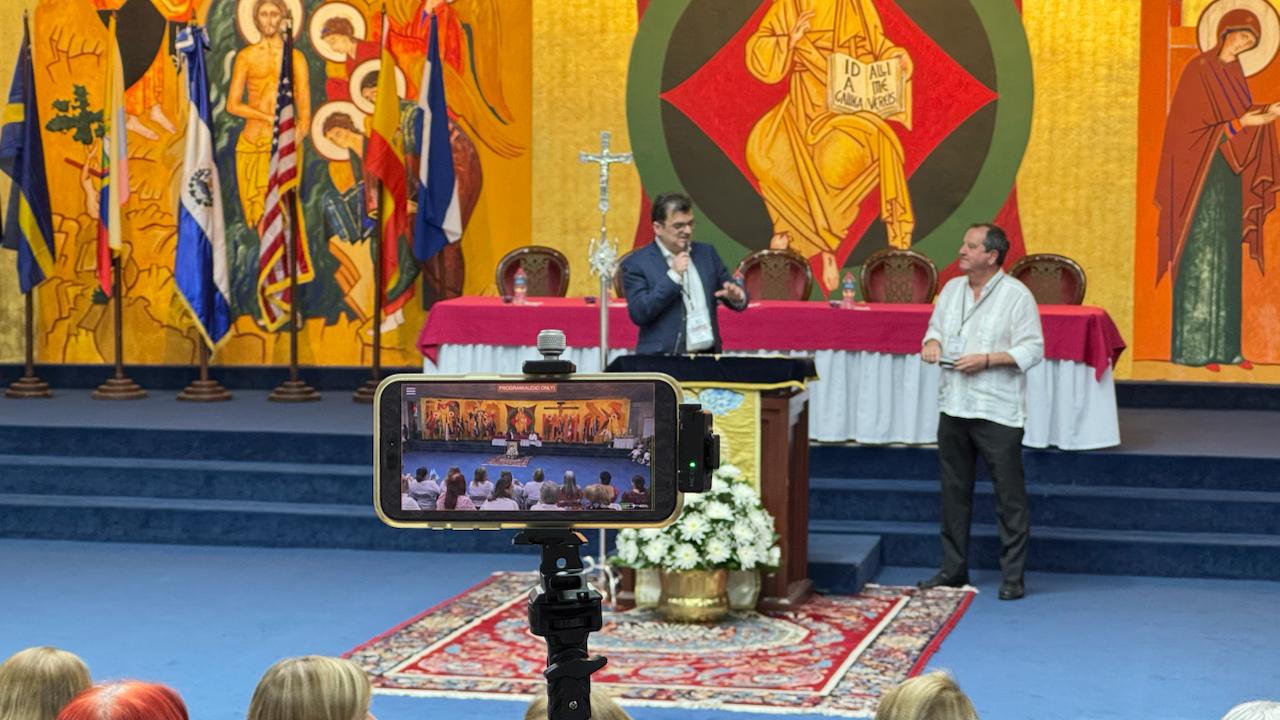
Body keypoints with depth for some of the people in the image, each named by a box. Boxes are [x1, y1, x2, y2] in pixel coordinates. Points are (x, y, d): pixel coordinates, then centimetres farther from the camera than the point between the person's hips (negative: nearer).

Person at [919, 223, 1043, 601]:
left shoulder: (1016, 295, -9)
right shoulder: (952, 289, 11)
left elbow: (1032, 349, -11)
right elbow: (936, 325, 20)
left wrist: (987, 360, -20)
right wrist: (932, 342, -3)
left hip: (998, 412, -6)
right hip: (954, 406, 6)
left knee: (1010, 496, -2)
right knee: (954, 491, 12)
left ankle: (1013, 576, 5)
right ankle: (954, 568, 22)